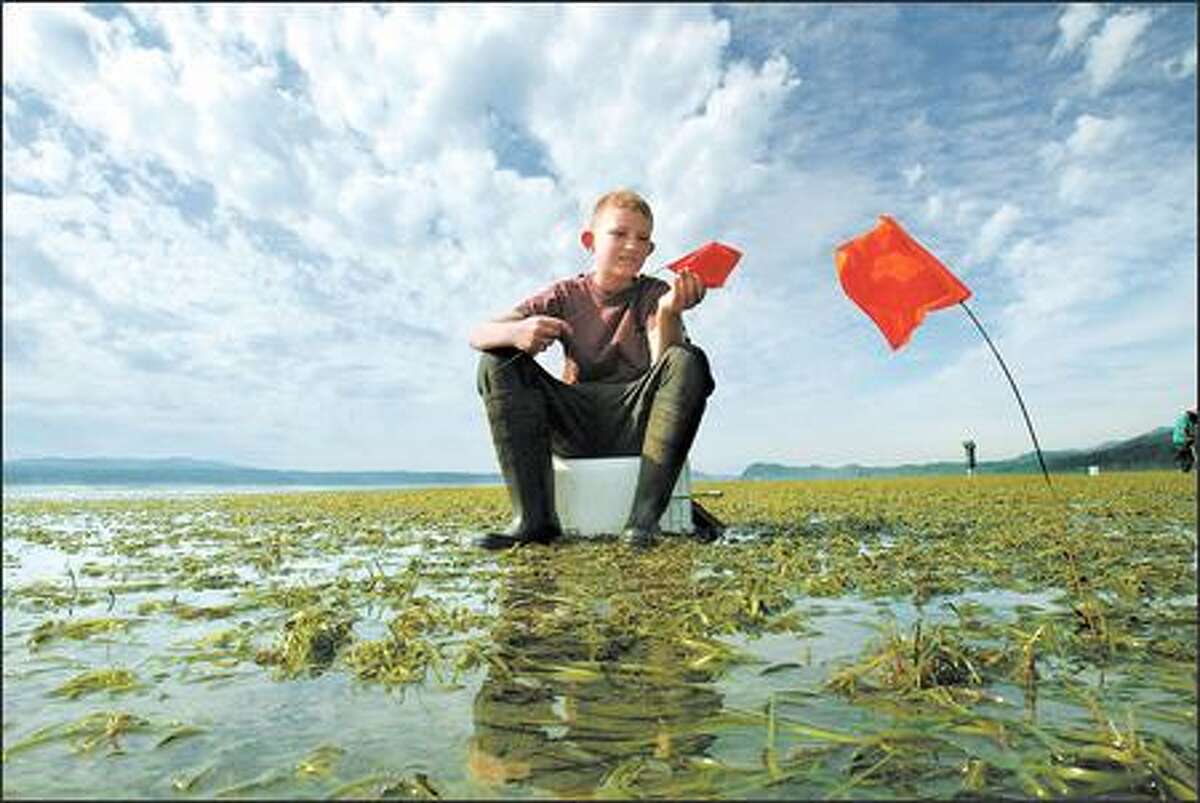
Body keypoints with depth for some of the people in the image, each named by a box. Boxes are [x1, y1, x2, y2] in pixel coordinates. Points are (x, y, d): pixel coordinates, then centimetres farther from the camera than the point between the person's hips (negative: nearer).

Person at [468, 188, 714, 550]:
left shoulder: (654, 294, 5)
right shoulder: (566, 295, 7)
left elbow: (663, 362, -16)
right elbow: (477, 335, -3)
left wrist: (669, 313, -36)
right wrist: (516, 332, -27)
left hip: (634, 422, -1)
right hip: (575, 426, 2)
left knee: (690, 361, -25)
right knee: (497, 363, -14)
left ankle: (644, 518, -29)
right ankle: (534, 518, -21)